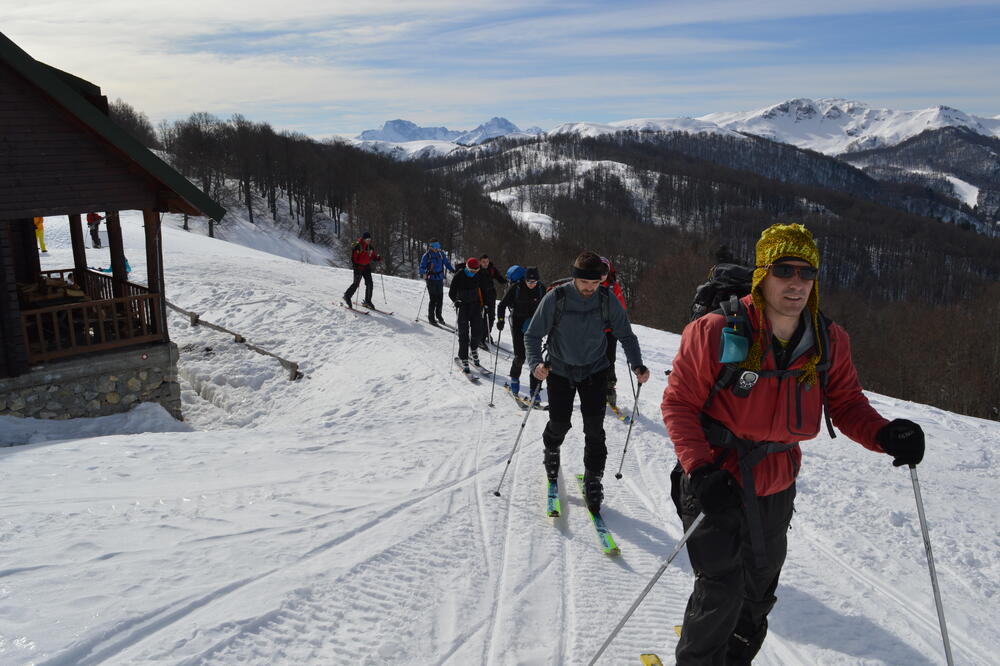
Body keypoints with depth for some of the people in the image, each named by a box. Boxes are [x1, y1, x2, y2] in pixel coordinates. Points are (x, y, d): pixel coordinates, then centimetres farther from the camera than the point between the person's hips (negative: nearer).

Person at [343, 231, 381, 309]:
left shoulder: (370, 247, 9)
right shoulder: (357, 246, -11)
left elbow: (373, 256, 15)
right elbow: (353, 257, -13)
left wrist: (378, 258, -6)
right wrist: (355, 266, -25)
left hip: (367, 268, 6)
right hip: (358, 267, -6)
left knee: (370, 284, 2)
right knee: (356, 284, -7)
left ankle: (367, 301, 12)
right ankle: (347, 296, 15)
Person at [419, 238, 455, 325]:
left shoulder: (441, 254, 10)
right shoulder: (427, 255, -3)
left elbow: (447, 263, 19)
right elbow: (422, 267, -4)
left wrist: (453, 270, 4)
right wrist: (424, 273, -25)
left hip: (440, 279, 4)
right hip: (431, 279, -4)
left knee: (440, 298, 6)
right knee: (433, 299, -8)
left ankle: (439, 315, 23)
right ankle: (431, 317, 3)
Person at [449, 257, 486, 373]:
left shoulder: (479, 276, -2)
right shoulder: (459, 276, -12)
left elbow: (482, 289, 13)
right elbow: (451, 293, -9)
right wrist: (456, 301, -27)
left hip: (476, 305, 3)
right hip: (463, 306, -3)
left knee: (478, 332, 2)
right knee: (463, 334, -4)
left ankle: (473, 350, 31)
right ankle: (464, 360, 3)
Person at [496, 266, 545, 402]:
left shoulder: (541, 289, -5)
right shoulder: (516, 288, -12)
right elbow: (502, 305, -4)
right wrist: (500, 319, -16)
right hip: (518, 323, -2)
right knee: (520, 356, -8)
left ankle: (534, 389, 1)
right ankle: (515, 378, 24)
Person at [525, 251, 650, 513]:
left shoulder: (607, 300, -11)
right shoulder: (556, 297, -18)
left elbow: (626, 335, 0)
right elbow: (532, 334, -12)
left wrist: (637, 365, -15)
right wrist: (536, 363, -30)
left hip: (594, 370, 1)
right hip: (560, 370, -1)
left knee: (594, 429, -5)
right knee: (559, 423, 5)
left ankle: (593, 481, 12)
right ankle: (551, 452, 39)